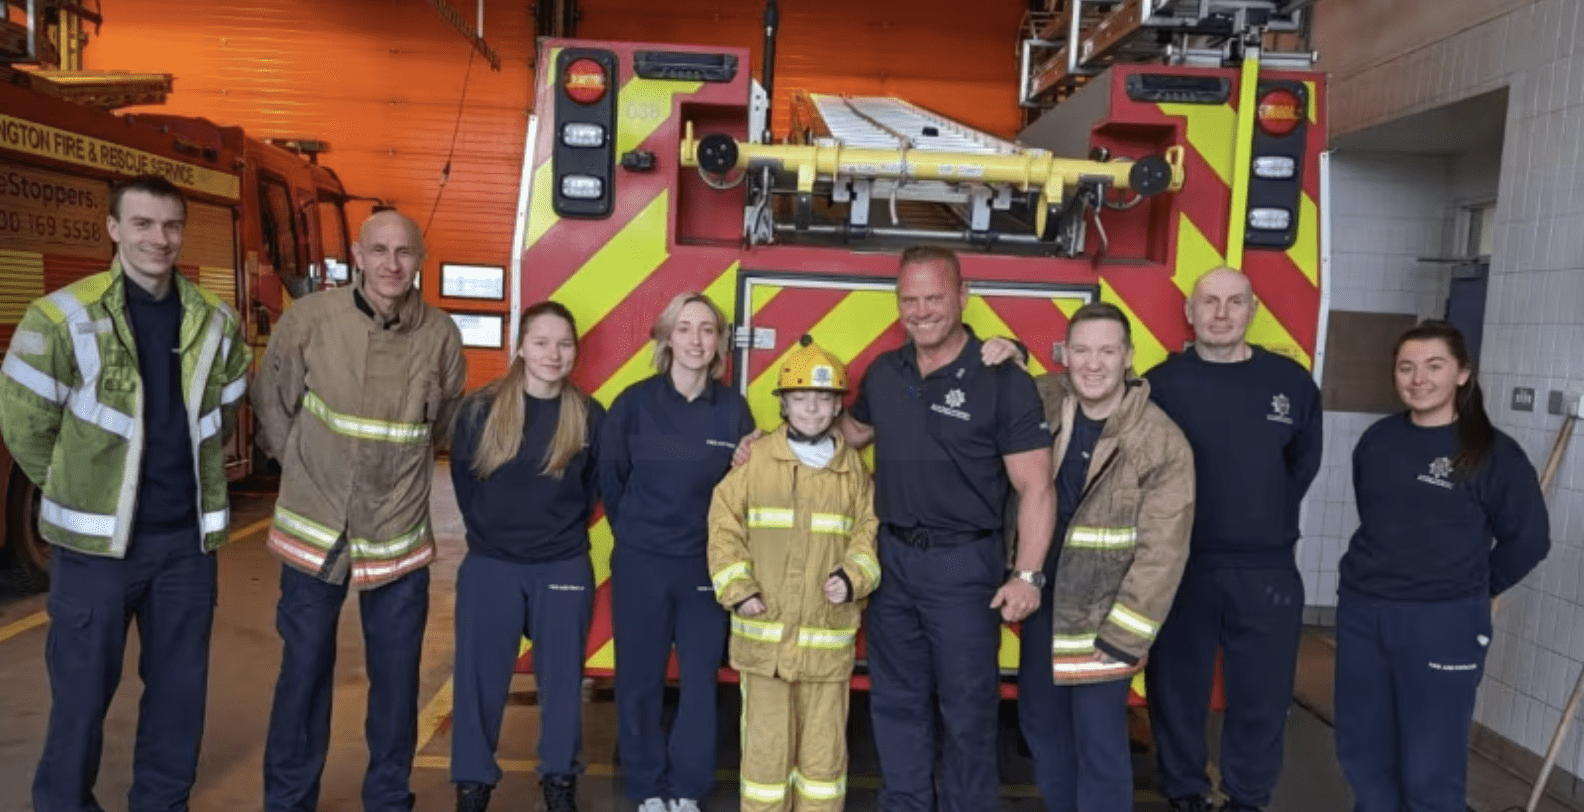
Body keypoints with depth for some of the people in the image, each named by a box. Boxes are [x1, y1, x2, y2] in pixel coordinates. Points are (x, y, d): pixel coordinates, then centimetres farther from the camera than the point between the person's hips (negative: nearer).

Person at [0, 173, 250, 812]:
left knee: (181, 688, 12)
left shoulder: (216, 323, 3)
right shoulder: (63, 317, -9)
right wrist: (82, 490, 3)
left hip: (188, 536, 4)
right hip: (97, 536, -3)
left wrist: (184, 480, 13)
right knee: (82, 691, 6)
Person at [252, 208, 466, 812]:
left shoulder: (440, 334, -6)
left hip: (400, 535, 1)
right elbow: (271, 404, 4)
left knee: (397, 676, 11)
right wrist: (304, 470, 6)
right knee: (305, 670, 10)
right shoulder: (309, 318, -10)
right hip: (314, 531, -1)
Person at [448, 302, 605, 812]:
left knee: (561, 679, 9)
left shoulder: (590, 417, -4)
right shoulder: (480, 409, -6)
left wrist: (561, 528, 6)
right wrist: (493, 533, 10)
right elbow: (463, 482, 6)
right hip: (489, 566, 0)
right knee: (479, 680, 6)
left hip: (564, 569, 0)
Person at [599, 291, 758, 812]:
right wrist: (636, 531, 10)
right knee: (640, 681, 8)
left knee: (700, 681, 7)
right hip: (639, 564, -1)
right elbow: (610, 477, 4)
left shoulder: (733, 407, -2)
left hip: (706, 565, 1)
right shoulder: (635, 402, -6)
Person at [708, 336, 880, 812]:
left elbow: (869, 531, 7)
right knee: (766, 741, 8)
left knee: (824, 743, 11)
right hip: (764, 633, -1)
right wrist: (737, 589, -8)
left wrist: (854, 577, -9)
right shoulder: (757, 460, -3)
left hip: (827, 636, 2)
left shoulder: (853, 469, 3)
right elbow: (724, 526, -1)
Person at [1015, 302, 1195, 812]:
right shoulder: (1045, 399, -5)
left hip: (1104, 614, -5)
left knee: (1098, 738, 2)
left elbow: (1161, 554, -17)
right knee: (1039, 719, 19)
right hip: (1042, 602, 5)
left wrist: (1123, 638, -17)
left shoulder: (1163, 443, -17)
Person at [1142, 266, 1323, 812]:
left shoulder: (1292, 382, 2)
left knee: (1262, 696, 11)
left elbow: (1303, 464, 13)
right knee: (1178, 689, 10)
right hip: (1180, 566, -1)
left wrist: (1266, 522, 11)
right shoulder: (1161, 383, -5)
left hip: (1267, 569, 2)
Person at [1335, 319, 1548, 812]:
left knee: (1430, 767, 0)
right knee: (1361, 749, 14)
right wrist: (1386, 574, 14)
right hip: (1361, 612, 5)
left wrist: (1475, 589, 5)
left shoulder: (1493, 452, -8)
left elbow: (1528, 537, -2)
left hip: (1443, 623, -5)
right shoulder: (1377, 439, 5)